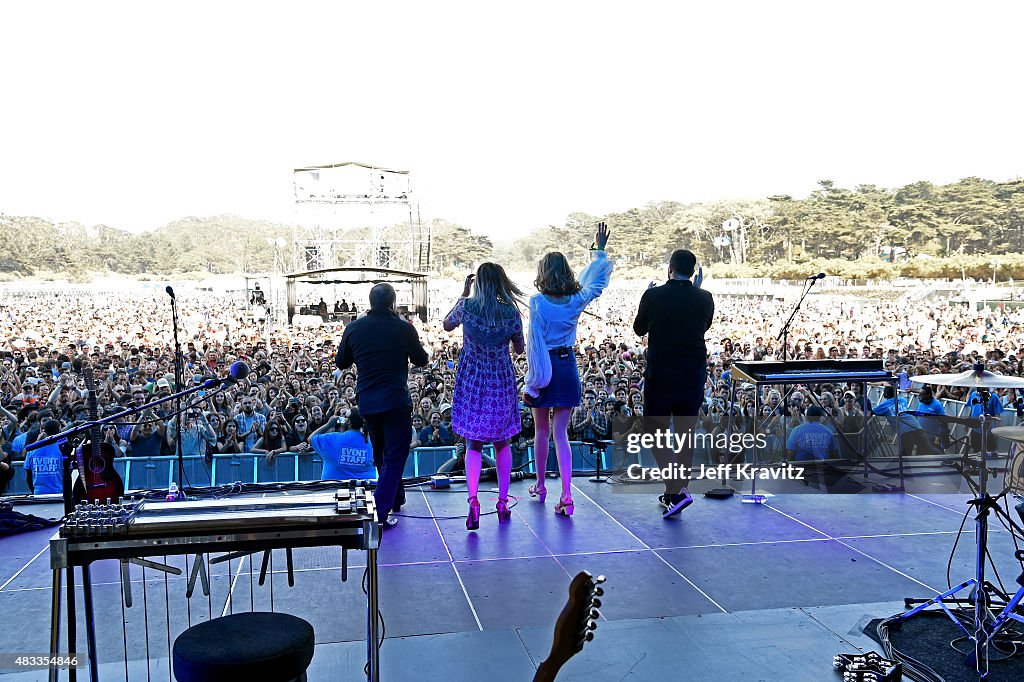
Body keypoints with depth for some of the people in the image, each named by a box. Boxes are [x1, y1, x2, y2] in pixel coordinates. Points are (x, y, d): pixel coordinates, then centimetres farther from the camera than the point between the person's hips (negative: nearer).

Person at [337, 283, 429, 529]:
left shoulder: (353, 328, -1)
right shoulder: (403, 328, -8)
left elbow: (341, 363, 11)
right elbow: (422, 360, 4)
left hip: (366, 402, 4)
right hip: (396, 401, -4)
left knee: (380, 454, 22)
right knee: (395, 456, 2)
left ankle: (395, 499, 36)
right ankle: (381, 512, -7)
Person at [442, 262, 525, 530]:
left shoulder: (467, 306, -10)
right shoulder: (511, 312, -8)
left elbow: (447, 324, 11)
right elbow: (520, 348, 5)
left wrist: (463, 295, 15)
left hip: (471, 381, -1)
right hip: (502, 382, 1)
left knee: (473, 443, 6)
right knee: (502, 442, 15)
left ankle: (473, 500, -12)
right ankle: (503, 503, 20)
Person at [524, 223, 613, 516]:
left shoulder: (537, 302, -13)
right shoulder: (577, 300, -2)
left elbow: (535, 343, -14)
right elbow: (599, 280, 18)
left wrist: (531, 383, -10)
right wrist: (600, 250, 31)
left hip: (544, 368, -2)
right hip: (568, 367, 3)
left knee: (542, 430, 16)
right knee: (561, 433, 4)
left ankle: (540, 485, 32)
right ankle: (566, 496, -6)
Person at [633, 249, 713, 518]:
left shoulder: (654, 295, -10)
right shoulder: (704, 299, -1)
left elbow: (639, 329, 6)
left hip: (660, 374, -4)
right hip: (694, 375, 4)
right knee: (685, 433, 13)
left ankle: (676, 491, -9)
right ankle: (678, 491, 21)